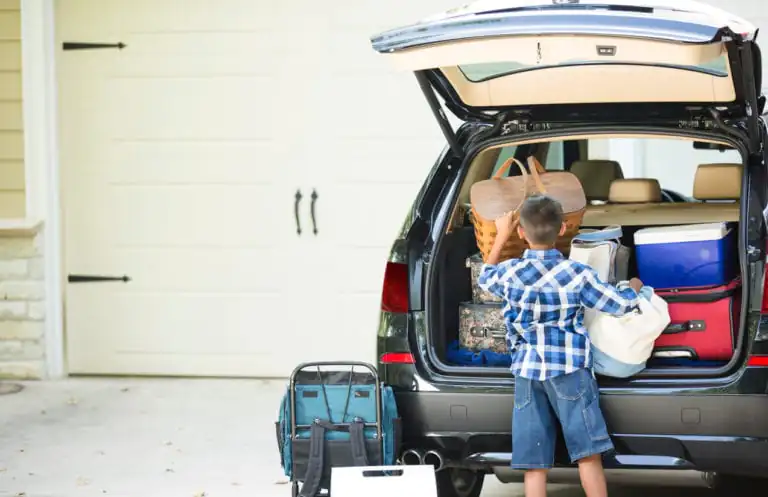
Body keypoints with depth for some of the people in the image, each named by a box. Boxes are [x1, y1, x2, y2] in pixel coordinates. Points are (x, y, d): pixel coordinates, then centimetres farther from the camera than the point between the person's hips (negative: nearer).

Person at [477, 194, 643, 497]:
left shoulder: (510, 272, 0)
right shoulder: (577, 274, -4)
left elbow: (485, 278, 24)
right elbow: (621, 304, 3)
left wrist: (501, 236, 32)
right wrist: (634, 287, 25)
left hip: (527, 372, 2)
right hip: (570, 369, -2)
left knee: (534, 463, 2)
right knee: (588, 455, 1)